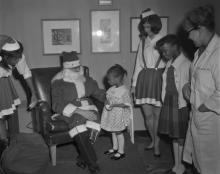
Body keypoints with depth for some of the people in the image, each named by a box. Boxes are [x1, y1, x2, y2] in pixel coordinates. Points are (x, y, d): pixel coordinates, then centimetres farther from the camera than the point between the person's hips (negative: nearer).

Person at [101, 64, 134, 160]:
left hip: (119, 115, -7)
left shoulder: (124, 90, -22)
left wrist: (114, 105, -26)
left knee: (119, 132, 5)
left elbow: (127, 104, -21)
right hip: (111, 114, 7)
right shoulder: (112, 88, 1)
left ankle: (121, 152, 21)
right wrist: (107, 103, -5)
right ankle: (115, 148, 37)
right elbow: (108, 97, 15)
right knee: (113, 131, 19)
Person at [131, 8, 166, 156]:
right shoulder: (143, 41, 12)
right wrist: (134, 83, 11)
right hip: (144, 78, 4)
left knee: (157, 114, 2)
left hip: (159, 78, -4)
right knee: (148, 114, 6)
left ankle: (157, 143, 18)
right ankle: (154, 140, 26)